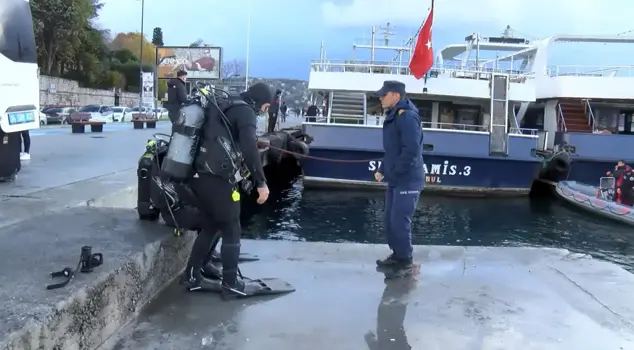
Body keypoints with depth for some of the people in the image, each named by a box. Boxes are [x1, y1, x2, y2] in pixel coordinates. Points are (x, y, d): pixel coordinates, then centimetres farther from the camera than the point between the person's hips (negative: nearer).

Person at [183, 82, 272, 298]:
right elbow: (249, 148, -20)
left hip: (200, 177, 8)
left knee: (208, 227, 22)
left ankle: (192, 276, 25)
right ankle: (230, 284, 12)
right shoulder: (245, 111, -6)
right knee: (231, 232, 6)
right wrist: (261, 182, -18)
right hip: (218, 180, -8)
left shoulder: (224, 108, 20)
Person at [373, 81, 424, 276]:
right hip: (395, 180, 10)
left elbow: (411, 151, -24)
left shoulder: (407, 116, -17)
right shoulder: (393, 116, 14)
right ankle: (397, 255, 27)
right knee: (390, 220, 14)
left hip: (407, 180, -10)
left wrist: (391, 173, -20)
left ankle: (404, 260, 9)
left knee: (400, 221, -4)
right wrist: (382, 170, 9)